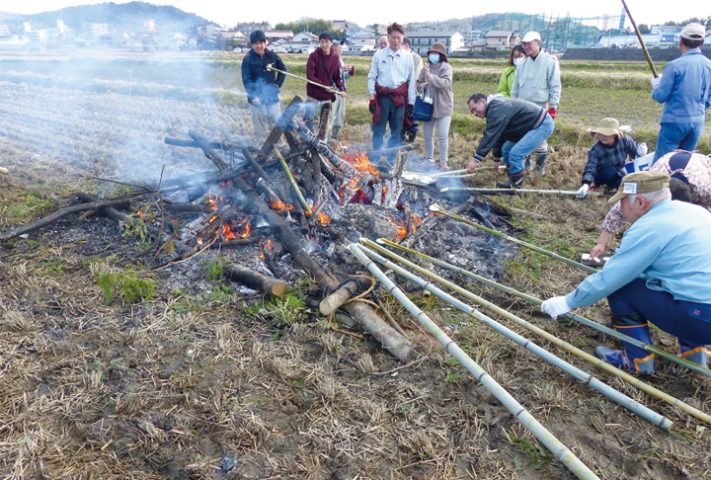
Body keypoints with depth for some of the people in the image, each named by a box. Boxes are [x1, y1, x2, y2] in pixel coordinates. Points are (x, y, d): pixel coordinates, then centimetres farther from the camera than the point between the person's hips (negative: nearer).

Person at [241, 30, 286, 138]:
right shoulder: (248, 59, -8)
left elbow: (283, 70, 14)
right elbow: (246, 80, -11)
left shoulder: (272, 56, 1)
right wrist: (253, 96, -20)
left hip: (272, 96, 2)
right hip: (257, 98, -2)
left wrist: (277, 85, 4)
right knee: (260, 127, 5)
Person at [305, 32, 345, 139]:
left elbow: (337, 76, 7)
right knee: (310, 122, -1)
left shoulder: (335, 57, 1)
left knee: (325, 123, 10)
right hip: (313, 95, -3)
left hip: (328, 96, 3)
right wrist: (323, 86, -18)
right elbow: (309, 76, -12)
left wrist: (342, 89, -10)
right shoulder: (314, 55, -9)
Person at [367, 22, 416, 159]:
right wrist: (372, 97, -3)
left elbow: (412, 81, 5)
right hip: (382, 96, -1)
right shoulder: (379, 55, 3)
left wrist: (410, 103, 1)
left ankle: (393, 157, 17)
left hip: (400, 98, 1)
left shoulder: (408, 57, 4)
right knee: (378, 130, 4)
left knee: (397, 131, 7)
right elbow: (372, 77, 4)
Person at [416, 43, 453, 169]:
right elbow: (418, 84, 12)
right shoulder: (426, 67, 6)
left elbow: (445, 83, -23)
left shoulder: (446, 67, -7)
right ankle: (429, 159, 27)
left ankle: (443, 162, 5)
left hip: (443, 106, -5)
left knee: (443, 136, -5)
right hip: (428, 106, 5)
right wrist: (423, 86, -11)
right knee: (427, 135, 12)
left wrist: (430, 76, -26)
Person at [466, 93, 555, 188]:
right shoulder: (494, 107, 11)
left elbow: (490, 136, -29)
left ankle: (515, 185, -2)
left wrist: (476, 159, -30)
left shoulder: (497, 108, -22)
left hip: (543, 124, -11)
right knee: (506, 149, 12)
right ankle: (513, 180, 20)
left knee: (515, 153, -18)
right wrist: (496, 159, 27)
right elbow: (497, 135, 20)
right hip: (531, 126, 11)